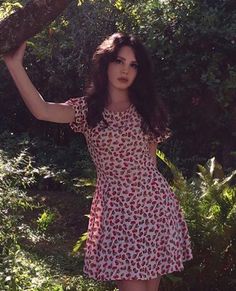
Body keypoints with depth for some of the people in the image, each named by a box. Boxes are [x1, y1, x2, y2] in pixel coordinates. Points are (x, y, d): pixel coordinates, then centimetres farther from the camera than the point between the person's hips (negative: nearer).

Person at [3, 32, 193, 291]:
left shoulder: (147, 109, 7)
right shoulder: (87, 109, 2)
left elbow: (150, 161, 14)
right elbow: (41, 110, -16)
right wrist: (14, 63, -23)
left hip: (154, 203, 2)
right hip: (116, 207, -2)